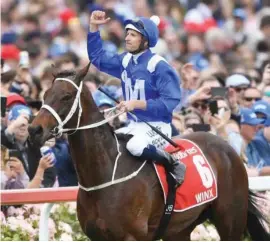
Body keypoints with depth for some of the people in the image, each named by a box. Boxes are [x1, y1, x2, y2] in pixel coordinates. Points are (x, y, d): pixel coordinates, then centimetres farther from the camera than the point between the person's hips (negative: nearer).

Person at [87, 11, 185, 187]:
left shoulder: (159, 66, -17)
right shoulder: (125, 61, 7)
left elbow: (170, 101, -22)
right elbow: (97, 57, 18)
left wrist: (138, 104, -29)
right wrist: (94, 27, 7)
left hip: (157, 127, -8)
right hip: (134, 126, 8)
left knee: (135, 146, -37)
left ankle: (174, 165, -16)